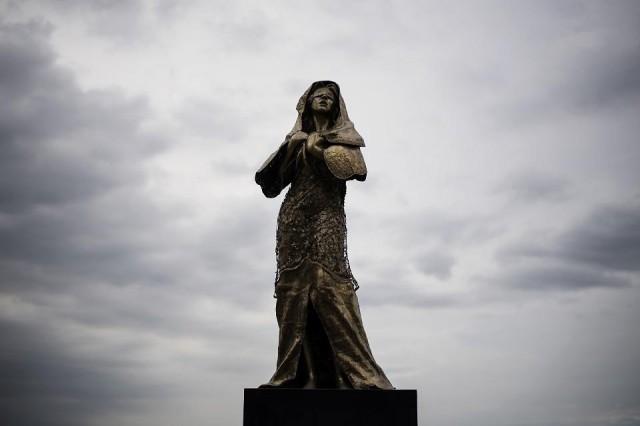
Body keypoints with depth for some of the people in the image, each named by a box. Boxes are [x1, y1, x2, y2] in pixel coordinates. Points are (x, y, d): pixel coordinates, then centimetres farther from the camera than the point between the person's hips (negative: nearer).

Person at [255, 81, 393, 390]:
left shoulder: (343, 136, 16)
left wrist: (319, 146, -2)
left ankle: (360, 373, -25)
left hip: (327, 216, -3)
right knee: (293, 292, -6)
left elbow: (358, 169, -4)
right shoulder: (297, 139, 23)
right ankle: (291, 375, -8)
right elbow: (271, 181, 12)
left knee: (329, 284, -19)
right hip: (294, 219, 3)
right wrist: (289, 147, -2)